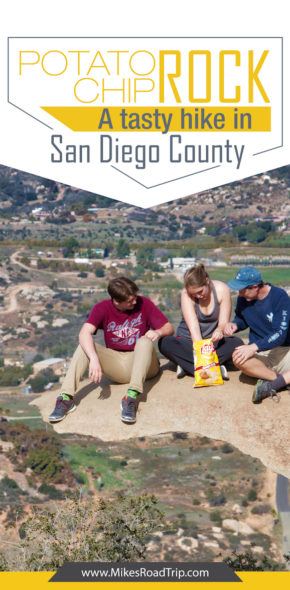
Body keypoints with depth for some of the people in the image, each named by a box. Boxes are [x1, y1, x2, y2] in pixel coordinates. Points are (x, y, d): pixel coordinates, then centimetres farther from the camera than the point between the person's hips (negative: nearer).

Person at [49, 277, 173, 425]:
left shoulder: (143, 303, -7)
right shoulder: (102, 308, -8)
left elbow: (169, 328, -2)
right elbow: (84, 333, -24)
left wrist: (158, 332, -27)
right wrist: (94, 359, -41)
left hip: (142, 363, -1)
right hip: (116, 366, 1)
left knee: (145, 341, -31)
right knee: (85, 346, -21)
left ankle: (132, 396, -46)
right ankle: (66, 397, -33)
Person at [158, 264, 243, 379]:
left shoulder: (222, 289, -14)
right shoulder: (186, 294, -19)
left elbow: (224, 322, -17)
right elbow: (193, 327, -28)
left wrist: (219, 330, -41)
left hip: (213, 342, 1)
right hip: (189, 341, -1)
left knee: (237, 343, -29)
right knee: (164, 343, -30)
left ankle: (187, 366, -27)